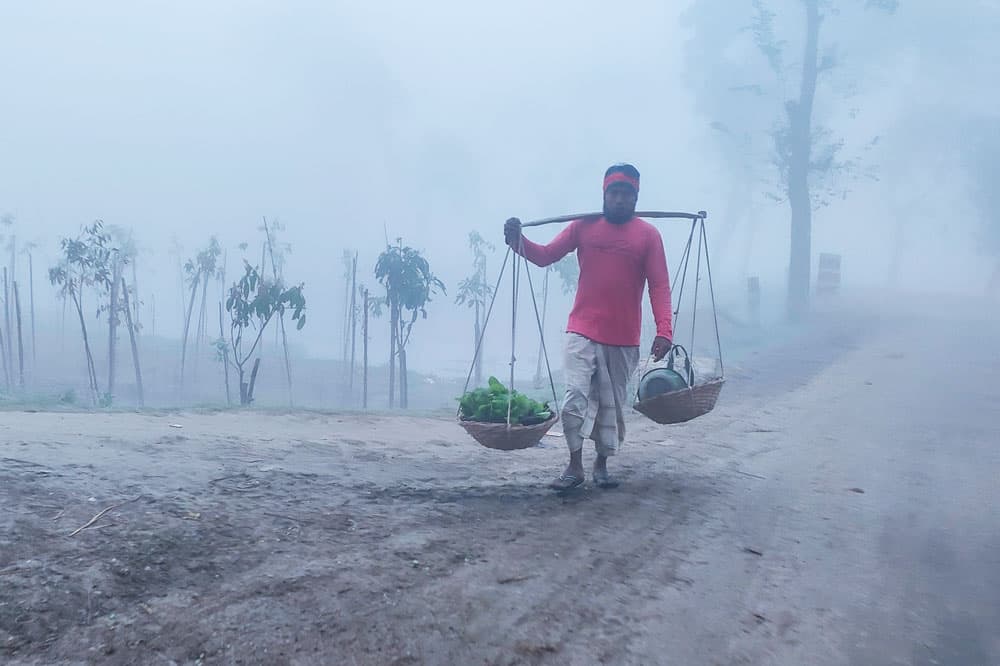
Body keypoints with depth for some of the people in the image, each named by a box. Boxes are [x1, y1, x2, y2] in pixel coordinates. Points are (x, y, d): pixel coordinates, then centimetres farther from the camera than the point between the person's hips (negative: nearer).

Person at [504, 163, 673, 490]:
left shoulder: (648, 235, -1)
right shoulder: (584, 226, 2)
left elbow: (659, 286, -6)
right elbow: (545, 256, -2)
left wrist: (664, 330, -19)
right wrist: (518, 241, -22)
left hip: (624, 339, 1)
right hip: (582, 332, 0)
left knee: (611, 404, 11)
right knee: (575, 398, -10)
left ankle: (602, 464, 28)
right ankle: (575, 466, 5)